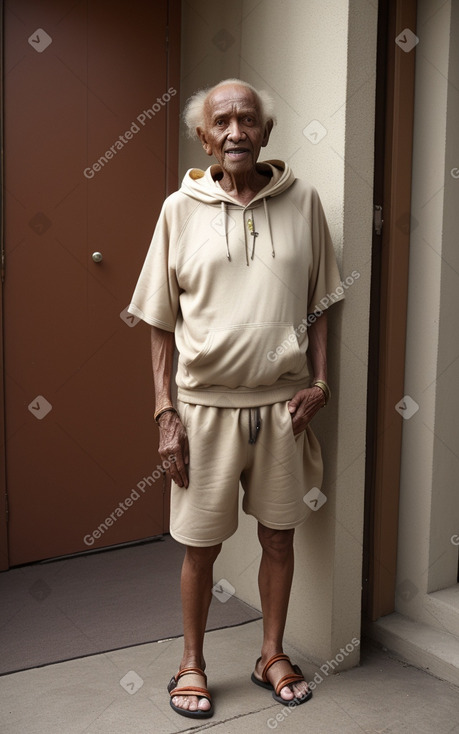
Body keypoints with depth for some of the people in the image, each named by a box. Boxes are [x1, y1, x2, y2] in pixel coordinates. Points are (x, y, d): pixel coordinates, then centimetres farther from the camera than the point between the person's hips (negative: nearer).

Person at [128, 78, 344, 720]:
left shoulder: (302, 200, 2)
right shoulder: (181, 209, 0)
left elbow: (318, 305, 9)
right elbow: (161, 323, 1)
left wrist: (319, 382, -3)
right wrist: (165, 411, -4)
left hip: (283, 403, 2)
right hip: (206, 402, -1)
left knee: (279, 534, 13)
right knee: (201, 543, 8)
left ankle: (273, 655, 33)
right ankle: (192, 663, 29)